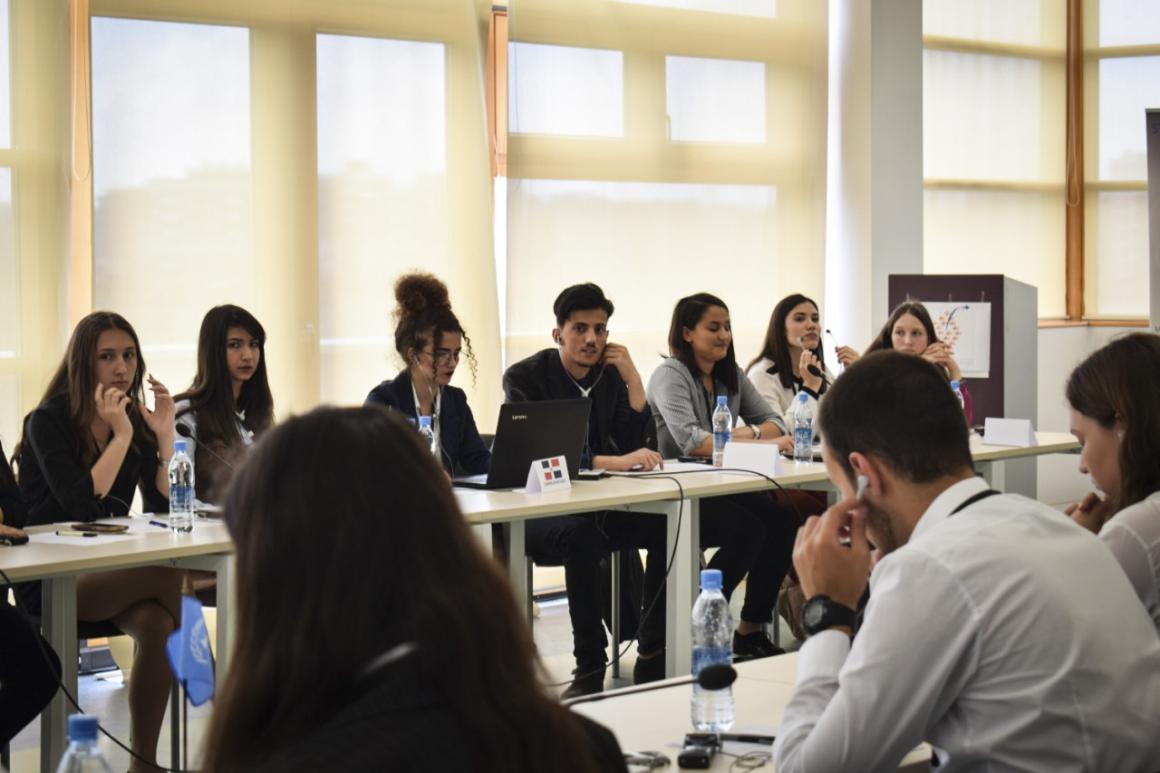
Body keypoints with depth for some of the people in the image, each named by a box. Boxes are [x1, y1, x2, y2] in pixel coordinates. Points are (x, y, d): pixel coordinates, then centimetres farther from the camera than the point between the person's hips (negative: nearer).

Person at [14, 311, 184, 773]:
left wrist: (165, 435, -9)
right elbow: (81, 506, -19)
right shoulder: (49, 421, -7)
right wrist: (120, 435, -20)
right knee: (168, 577, -33)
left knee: (157, 622, -32)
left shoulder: (136, 422, 7)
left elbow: (164, 510, 0)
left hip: (109, 571, 5)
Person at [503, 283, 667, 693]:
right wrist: (613, 461, -35)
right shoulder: (525, 378, -10)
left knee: (668, 524, -20)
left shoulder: (609, 375, 6)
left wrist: (633, 379, -7)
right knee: (582, 533, -38)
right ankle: (590, 668, -31)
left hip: (594, 505, 6)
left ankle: (653, 656, -13)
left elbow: (635, 446, 2)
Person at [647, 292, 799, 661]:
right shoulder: (670, 375, -9)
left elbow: (774, 424, 6)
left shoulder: (731, 376, 13)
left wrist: (745, 434, -17)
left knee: (783, 521, -18)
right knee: (748, 529, -28)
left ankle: (750, 630, -7)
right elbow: (691, 441, -24)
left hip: (720, 489, 7)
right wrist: (758, 440, -23)